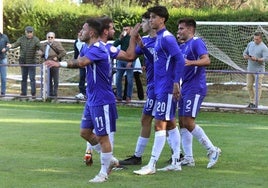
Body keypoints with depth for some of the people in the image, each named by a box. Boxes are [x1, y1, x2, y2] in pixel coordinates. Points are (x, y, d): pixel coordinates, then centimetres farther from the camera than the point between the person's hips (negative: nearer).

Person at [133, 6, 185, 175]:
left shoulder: (167, 38, -15)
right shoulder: (159, 38, 14)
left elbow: (180, 60, -21)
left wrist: (176, 83, -22)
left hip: (166, 88, -10)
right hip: (161, 87, 10)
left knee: (160, 124, -8)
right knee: (170, 124, 12)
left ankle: (152, 165, -7)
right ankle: (176, 163, 18)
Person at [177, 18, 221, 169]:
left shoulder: (197, 43, -10)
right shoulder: (182, 46, 18)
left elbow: (207, 60, -24)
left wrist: (191, 62, -39)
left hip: (195, 89, -10)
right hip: (185, 89, 10)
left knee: (189, 123, -13)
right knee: (183, 122, 6)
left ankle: (213, 150, -3)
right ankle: (188, 158, 10)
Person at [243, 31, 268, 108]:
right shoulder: (250, 44, 11)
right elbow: (245, 52, 19)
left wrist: (257, 59, -28)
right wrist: (245, 56, -5)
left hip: (259, 70, -7)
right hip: (250, 69, 7)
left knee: (258, 87, -6)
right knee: (249, 86, 9)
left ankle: (255, 103, -4)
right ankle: (251, 102, 21)